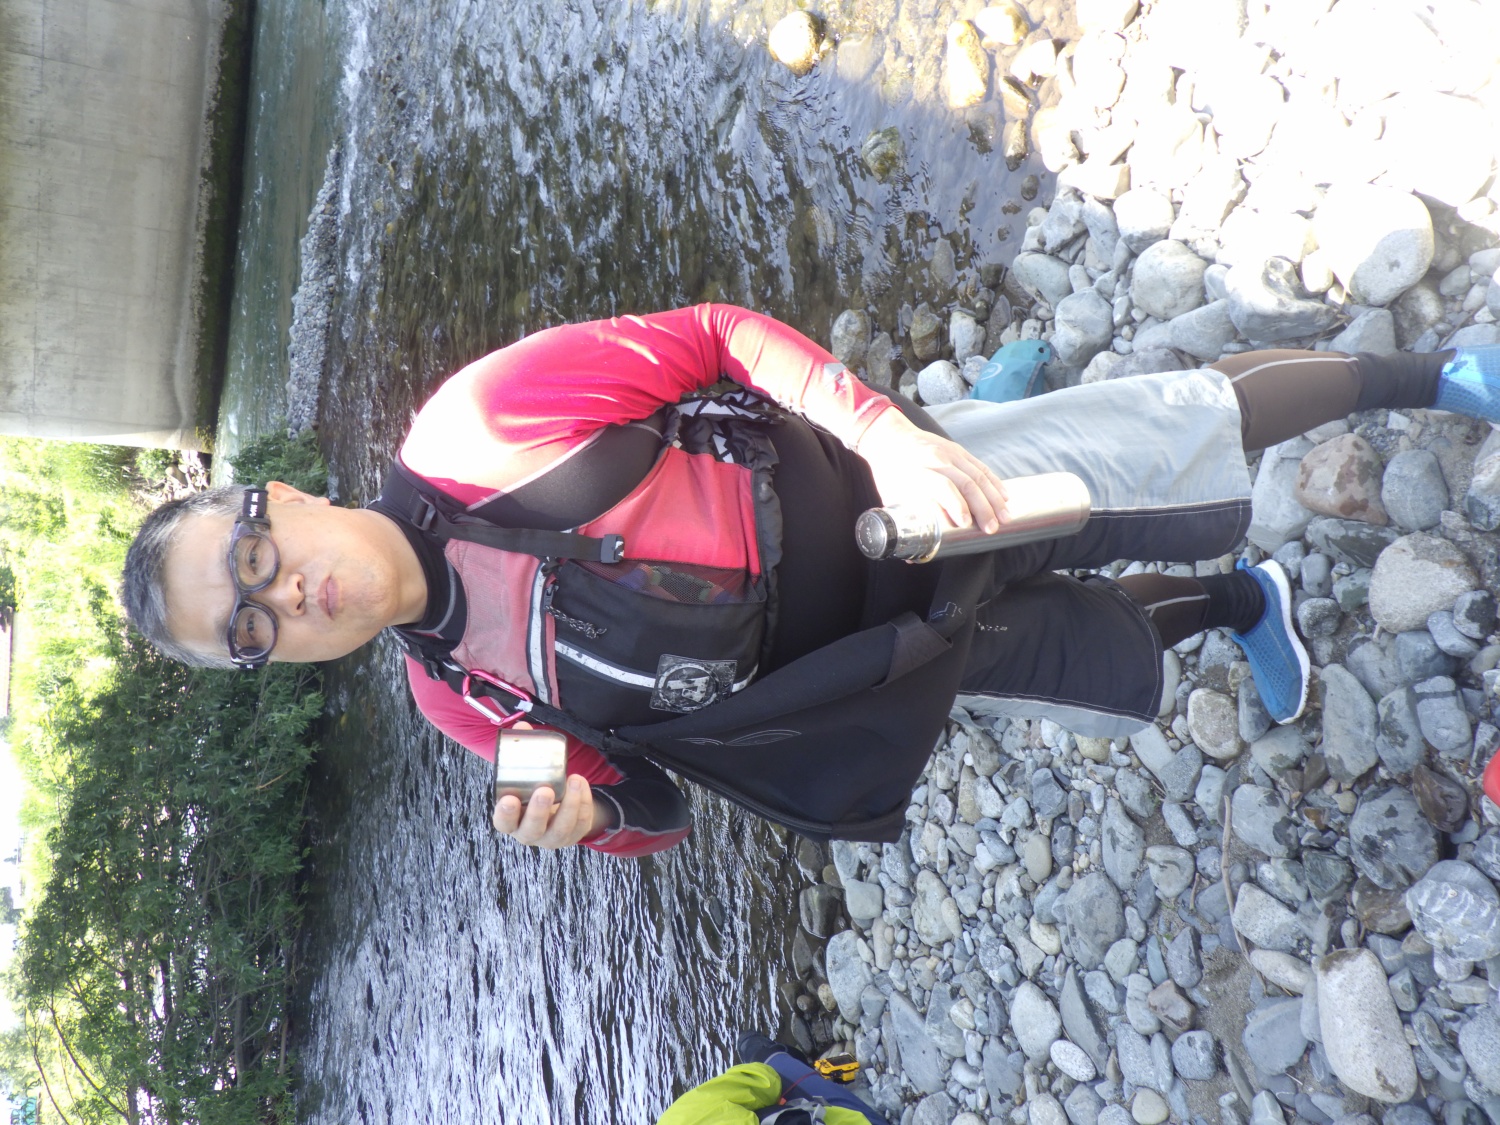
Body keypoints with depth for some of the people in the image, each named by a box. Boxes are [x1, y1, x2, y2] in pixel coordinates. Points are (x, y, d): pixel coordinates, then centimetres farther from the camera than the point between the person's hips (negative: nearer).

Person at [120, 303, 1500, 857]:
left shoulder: (482, 425, -21)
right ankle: (1245, 604, 45)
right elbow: (653, 801, 5)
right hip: (868, 650, 3)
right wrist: (590, 814, -19)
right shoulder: (462, 699, -5)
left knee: (1188, 423, 2)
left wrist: (889, 431, -26)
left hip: (890, 482, -2)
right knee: (1113, 670, 11)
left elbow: (711, 335, -15)